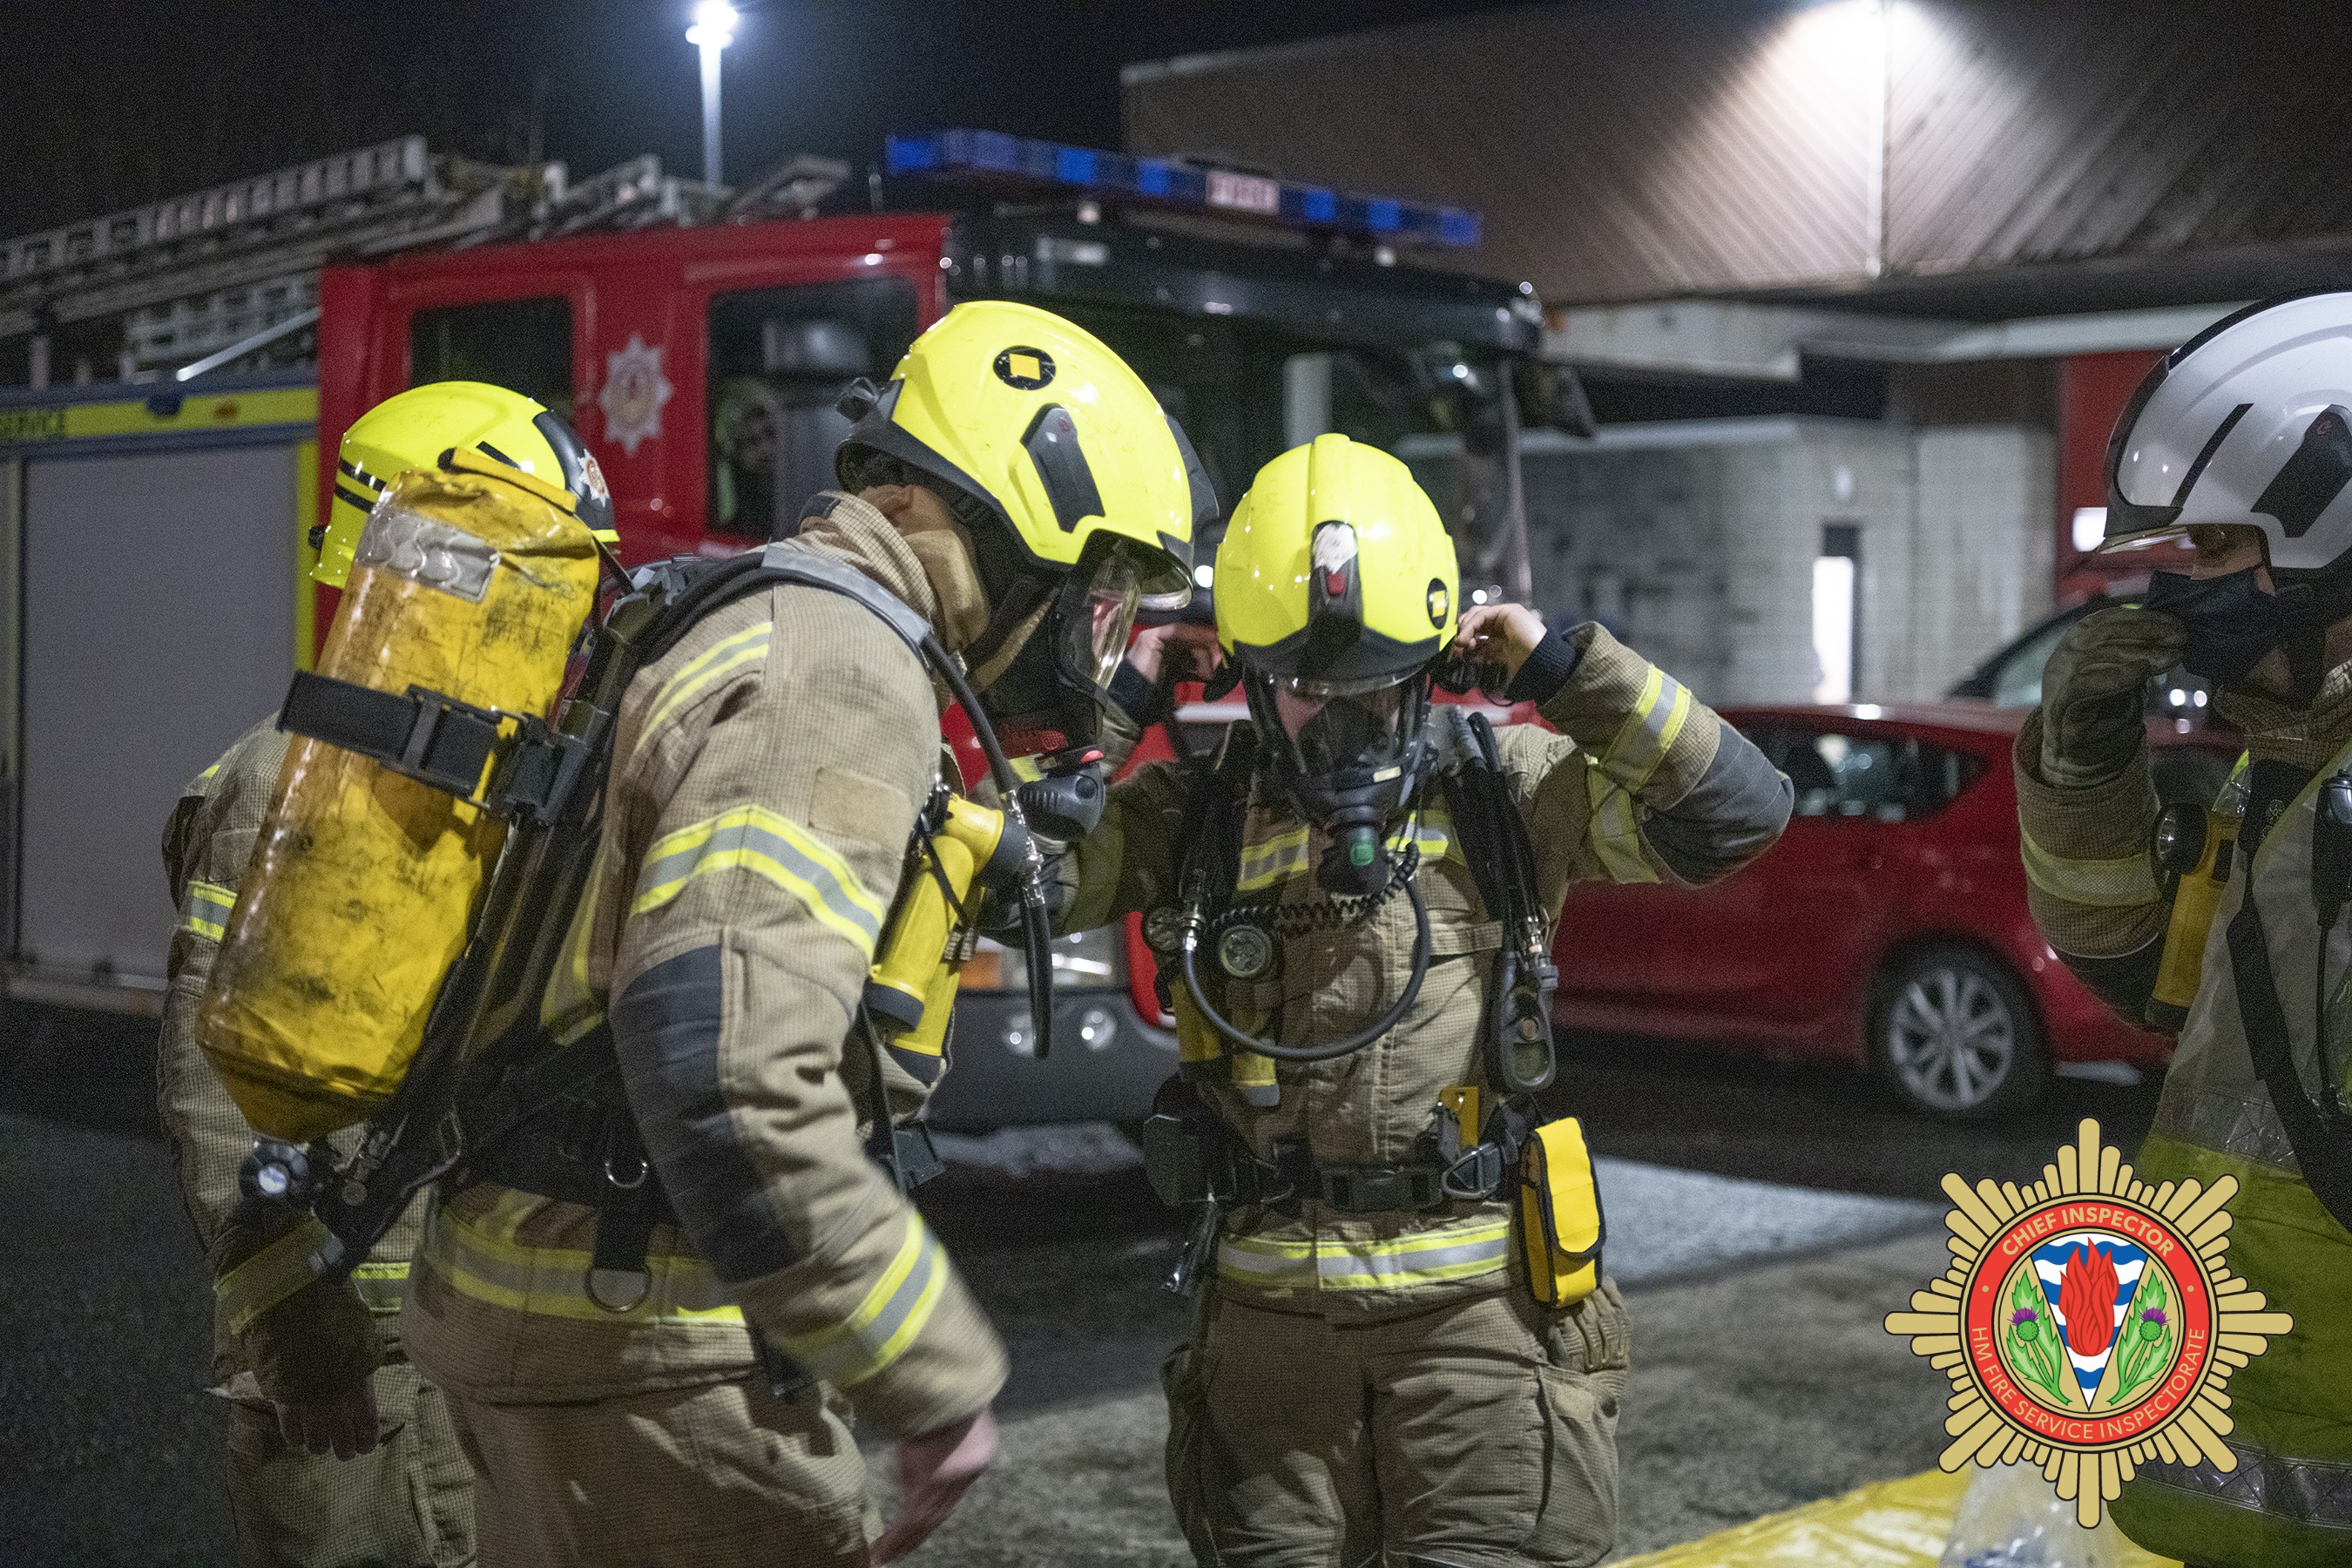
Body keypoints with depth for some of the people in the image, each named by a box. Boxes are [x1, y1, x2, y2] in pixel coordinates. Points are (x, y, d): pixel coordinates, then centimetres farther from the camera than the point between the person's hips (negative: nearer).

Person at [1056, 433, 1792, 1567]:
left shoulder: (1511, 785, 2)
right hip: (1270, 1311, 2)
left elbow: (1737, 810, -4)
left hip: (1475, 1305, -2)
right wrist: (1111, 702, -4)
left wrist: (1569, 672, -8)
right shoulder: (1197, 813, 6)